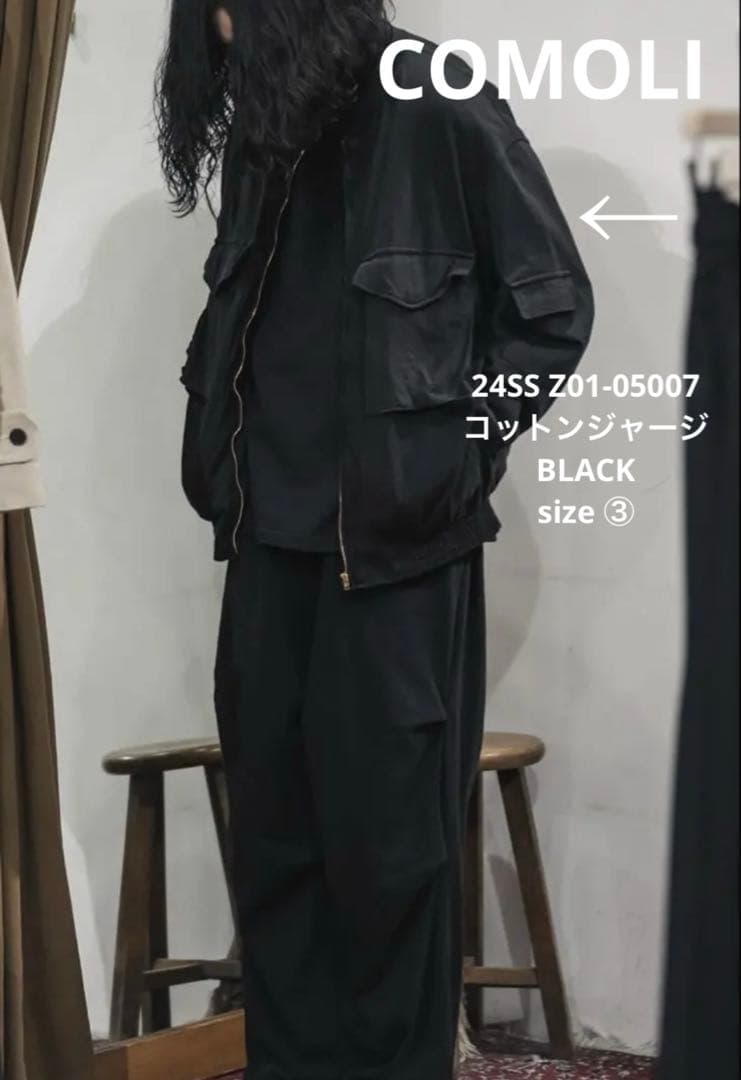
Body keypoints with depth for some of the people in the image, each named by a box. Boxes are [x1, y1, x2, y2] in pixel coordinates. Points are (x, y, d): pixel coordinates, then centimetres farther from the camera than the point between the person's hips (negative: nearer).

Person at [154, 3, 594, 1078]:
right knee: (273, 828, 7)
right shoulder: (258, 130, 12)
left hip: (396, 542, -6)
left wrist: (458, 458, -8)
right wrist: (217, 456, 10)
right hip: (271, 537, 6)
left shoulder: (441, 111, -8)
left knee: (387, 833, -1)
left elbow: (552, 304, -5)